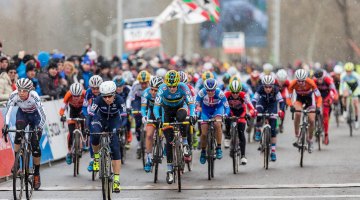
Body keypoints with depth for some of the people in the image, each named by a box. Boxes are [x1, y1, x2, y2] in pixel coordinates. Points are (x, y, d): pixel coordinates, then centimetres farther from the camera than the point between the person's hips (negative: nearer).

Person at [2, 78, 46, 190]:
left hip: (35, 115, -2)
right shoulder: (14, 95, -28)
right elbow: (8, 111, -33)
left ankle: (37, 174, 6)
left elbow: (43, 116, -37)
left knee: (35, 145, -9)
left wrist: (39, 128, -51)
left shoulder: (34, 97, -35)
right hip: (22, 113, 2)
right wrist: (6, 125, -48)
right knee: (19, 131, -31)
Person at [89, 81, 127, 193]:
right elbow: (91, 115, -30)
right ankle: (96, 156, 3)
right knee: (95, 136, -31)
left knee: (115, 150, -12)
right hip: (101, 119, 1)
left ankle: (116, 180, -11)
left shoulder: (119, 100, -28)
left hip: (114, 121, -1)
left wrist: (118, 128, -46)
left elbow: (123, 117, -30)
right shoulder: (98, 100, -28)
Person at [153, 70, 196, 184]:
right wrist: (158, 118, -52)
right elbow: (156, 105, -34)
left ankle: (185, 143, -17)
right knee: (169, 140, -8)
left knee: (181, 116, -38)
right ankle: (169, 170, -2)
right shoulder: (162, 89, -29)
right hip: (167, 110, 0)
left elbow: (191, 103, -33)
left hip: (180, 107, 0)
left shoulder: (183, 87, -28)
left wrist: (192, 115, -51)